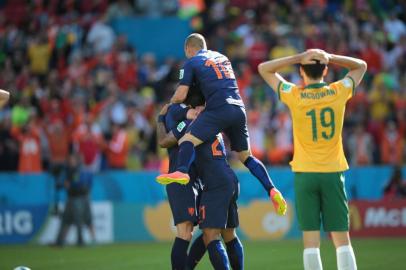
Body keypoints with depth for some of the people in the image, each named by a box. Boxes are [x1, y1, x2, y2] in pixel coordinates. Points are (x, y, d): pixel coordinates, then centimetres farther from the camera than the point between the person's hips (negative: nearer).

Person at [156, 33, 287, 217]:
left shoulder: (191, 63, 8)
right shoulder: (221, 57, 28)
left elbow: (180, 96, 1)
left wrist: (170, 103, 23)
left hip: (219, 110, -6)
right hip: (239, 109, 6)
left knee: (187, 140, -15)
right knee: (245, 155, 18)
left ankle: (181, 172, -45)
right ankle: (271, 190, 7)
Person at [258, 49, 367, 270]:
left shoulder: (294, 96, -6)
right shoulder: (338, 92, -2)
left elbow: (263, 69, 4)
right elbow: (361, 66, 15)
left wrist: (298, 58, -5)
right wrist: (329, 58, 1)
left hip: (305, 173, -1)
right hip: (333, 172, 1)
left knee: (311, 241, -1)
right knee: (342, 239, 2)